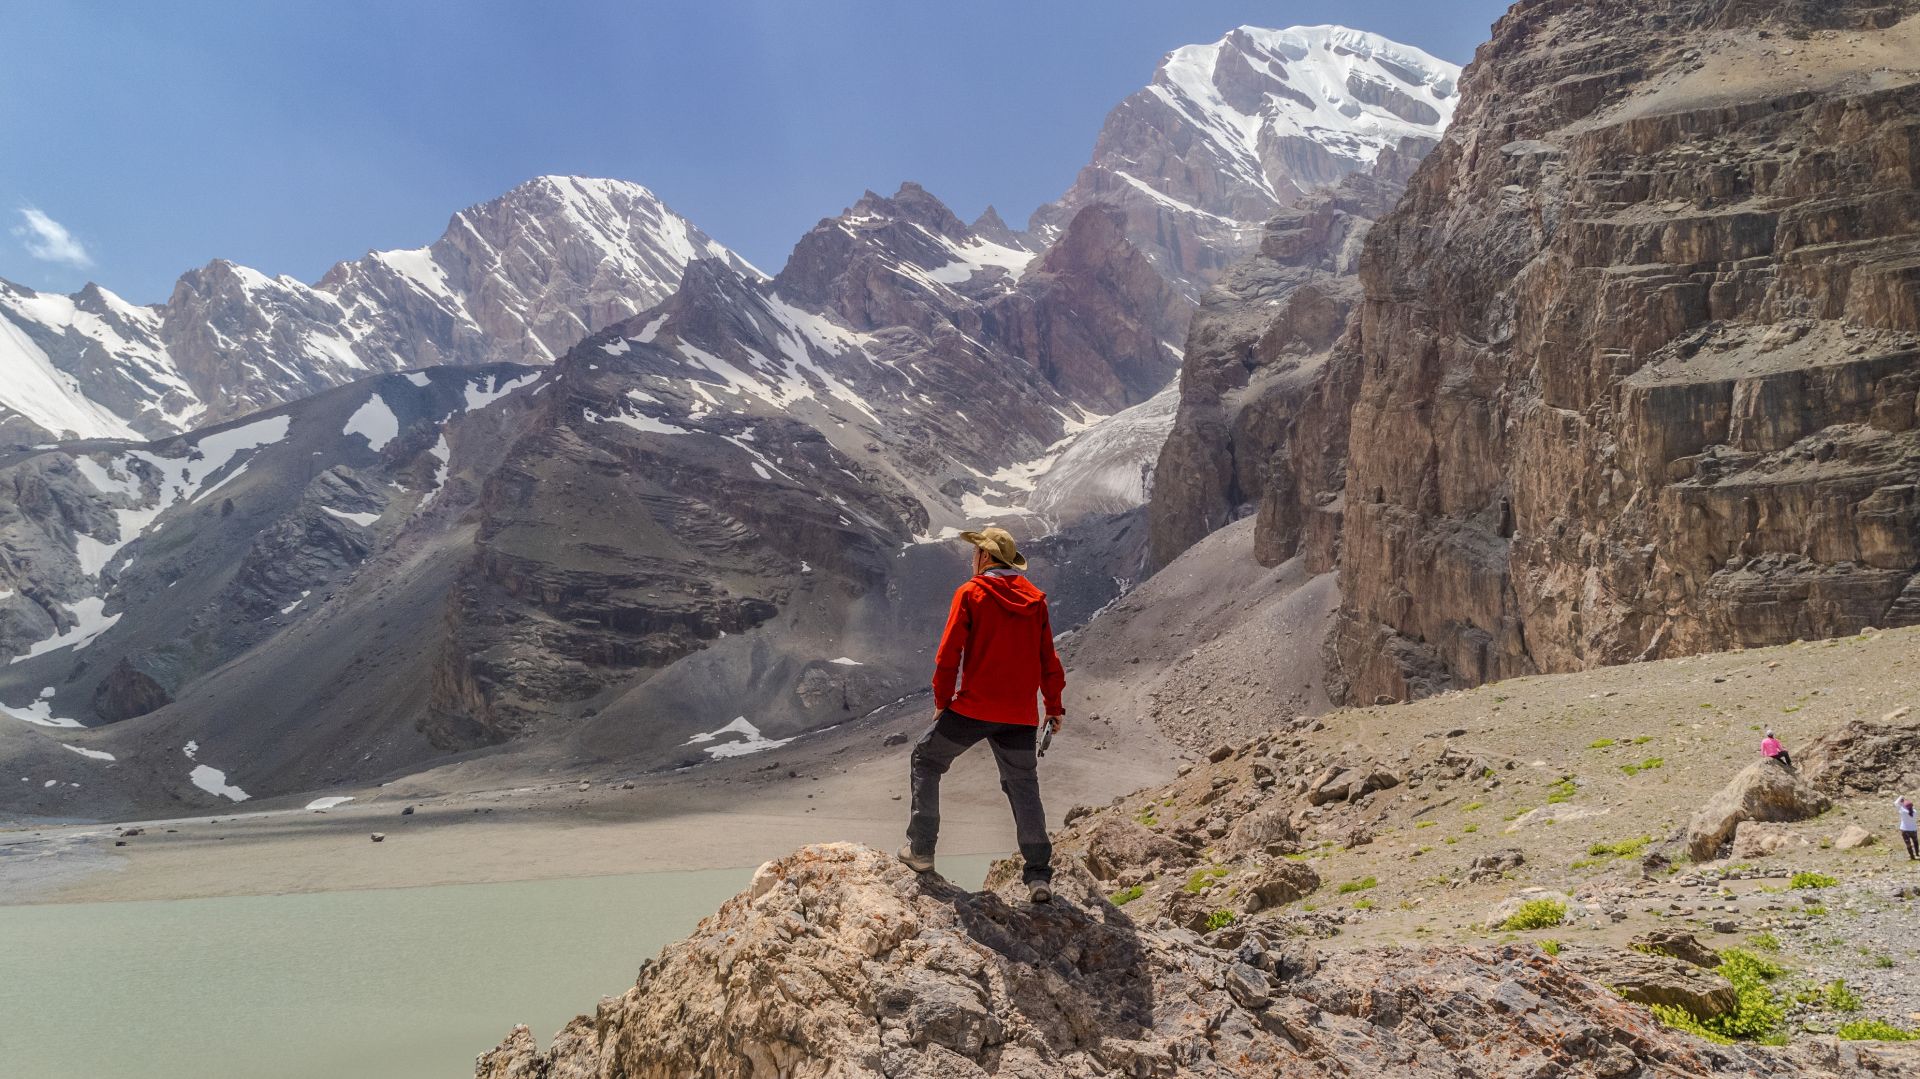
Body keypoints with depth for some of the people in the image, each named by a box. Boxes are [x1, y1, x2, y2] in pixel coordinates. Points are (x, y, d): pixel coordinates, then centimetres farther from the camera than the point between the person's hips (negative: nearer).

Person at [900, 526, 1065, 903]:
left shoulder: (970, 593, -5)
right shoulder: (1034, 598, 8)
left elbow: (949, 655, -8)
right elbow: (1049, 659, 11)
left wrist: (942, 701, 4)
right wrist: (1054, 707, 20)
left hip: (972, 707, -4)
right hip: (1020, 715, 4)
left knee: (926, 760, 16)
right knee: (1023, 786, 12)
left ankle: (920, 849, 13)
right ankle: (1039, 876, 6)